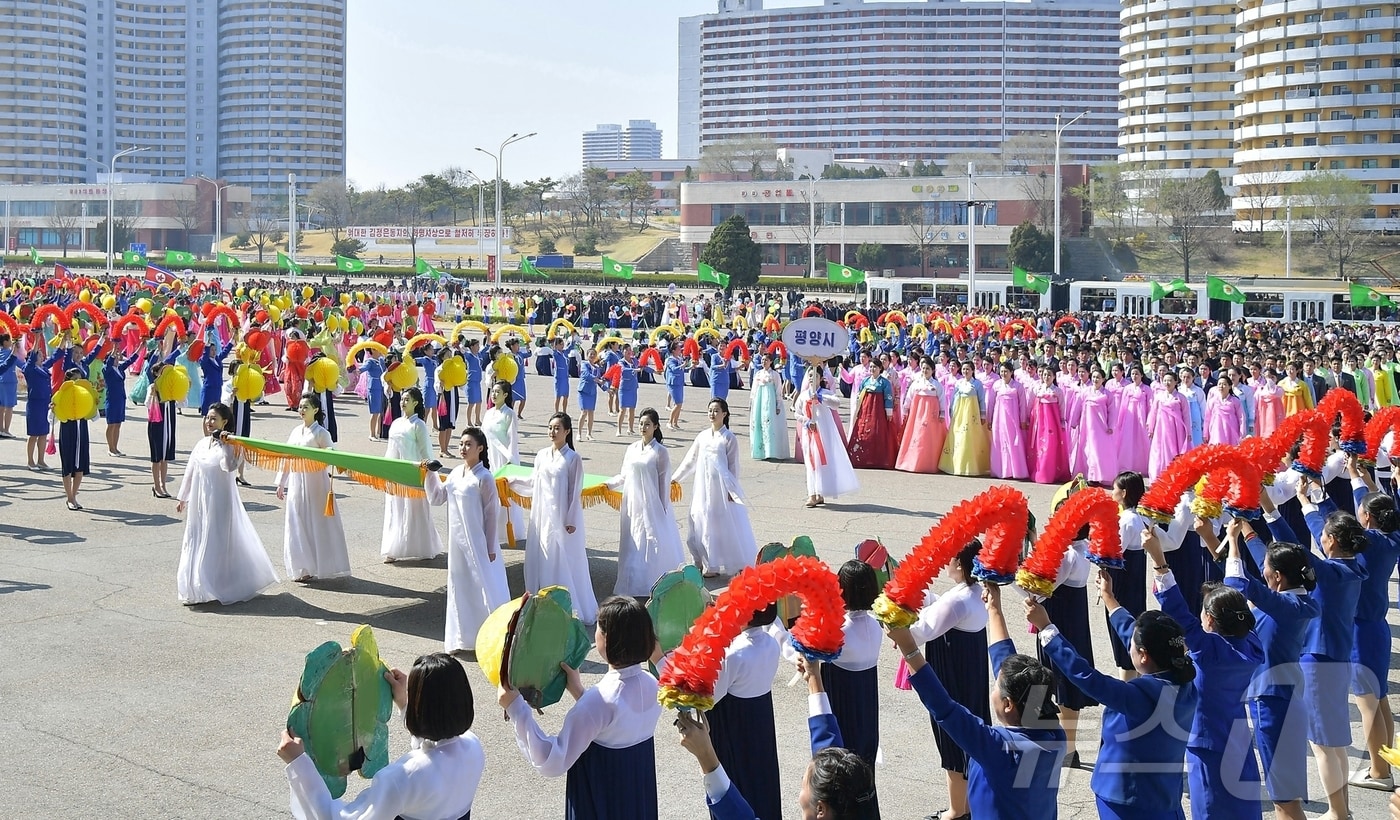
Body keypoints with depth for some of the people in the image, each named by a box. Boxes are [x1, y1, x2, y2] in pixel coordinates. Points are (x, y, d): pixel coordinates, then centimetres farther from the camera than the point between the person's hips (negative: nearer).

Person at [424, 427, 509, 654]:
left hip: (477, 543, -7)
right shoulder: (455, 474, 7)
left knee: (482, 586, -3)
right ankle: (462, 637, 23)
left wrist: (490, 548, -10)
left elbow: (491, 514, -10)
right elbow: (436, 498, 15)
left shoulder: (484, 478, -12)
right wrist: (430, 474, 1)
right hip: (457, 541, 7)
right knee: (459, 586, 12)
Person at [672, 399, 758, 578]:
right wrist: (674, 479, 11)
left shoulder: (729, 438, -6)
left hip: (720, 487, -5)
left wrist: (731, 490, -7)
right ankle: (704, 562, 17)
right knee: (702, 524, 7)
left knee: (724, 525, 1)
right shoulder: (703, 436, 6)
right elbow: (690, 461, 12)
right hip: (702, 487, 5)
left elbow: (733, 466, -4)